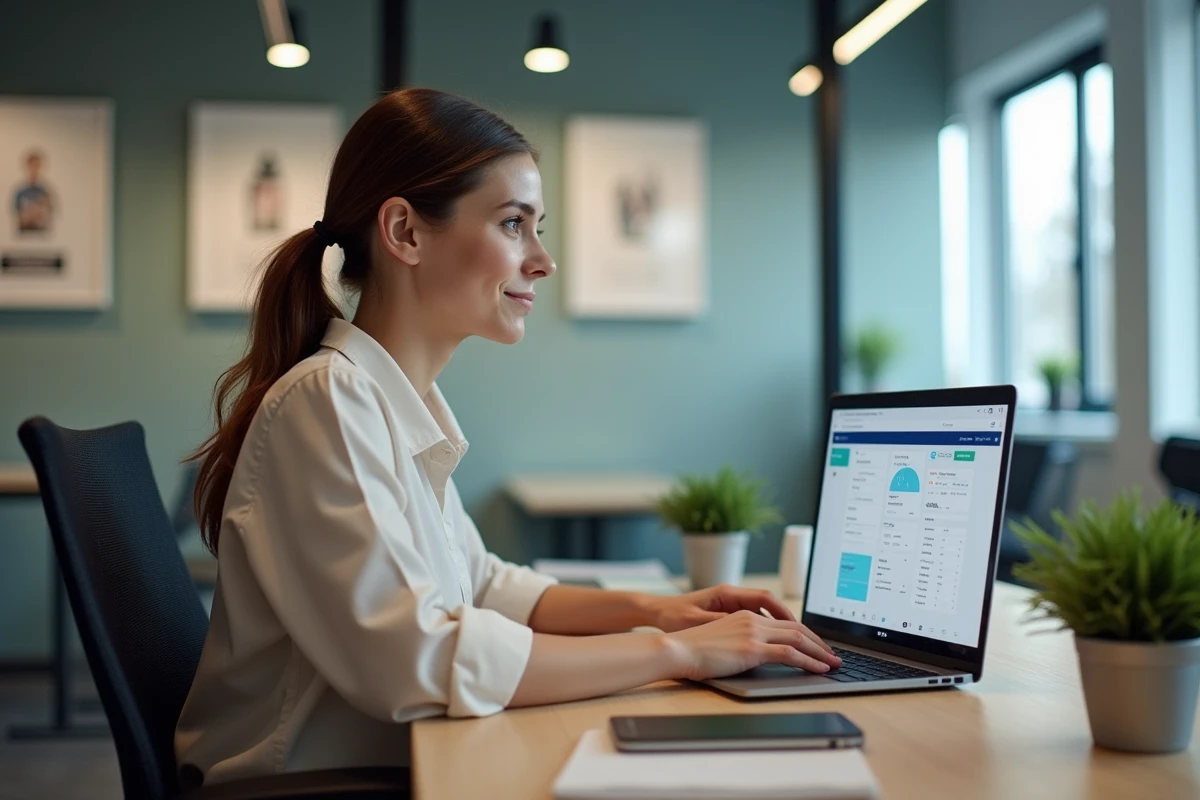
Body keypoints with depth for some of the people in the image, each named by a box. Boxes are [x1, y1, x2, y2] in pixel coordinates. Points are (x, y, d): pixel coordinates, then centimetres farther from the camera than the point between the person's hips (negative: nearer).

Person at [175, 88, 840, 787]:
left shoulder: (397, 400, 7)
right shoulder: (326, 400, -18)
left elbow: (480, 586, 15)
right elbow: (417, 661, -25)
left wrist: (649, 609, 2)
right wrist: (676, 653, -19)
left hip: (389, 764, 7)